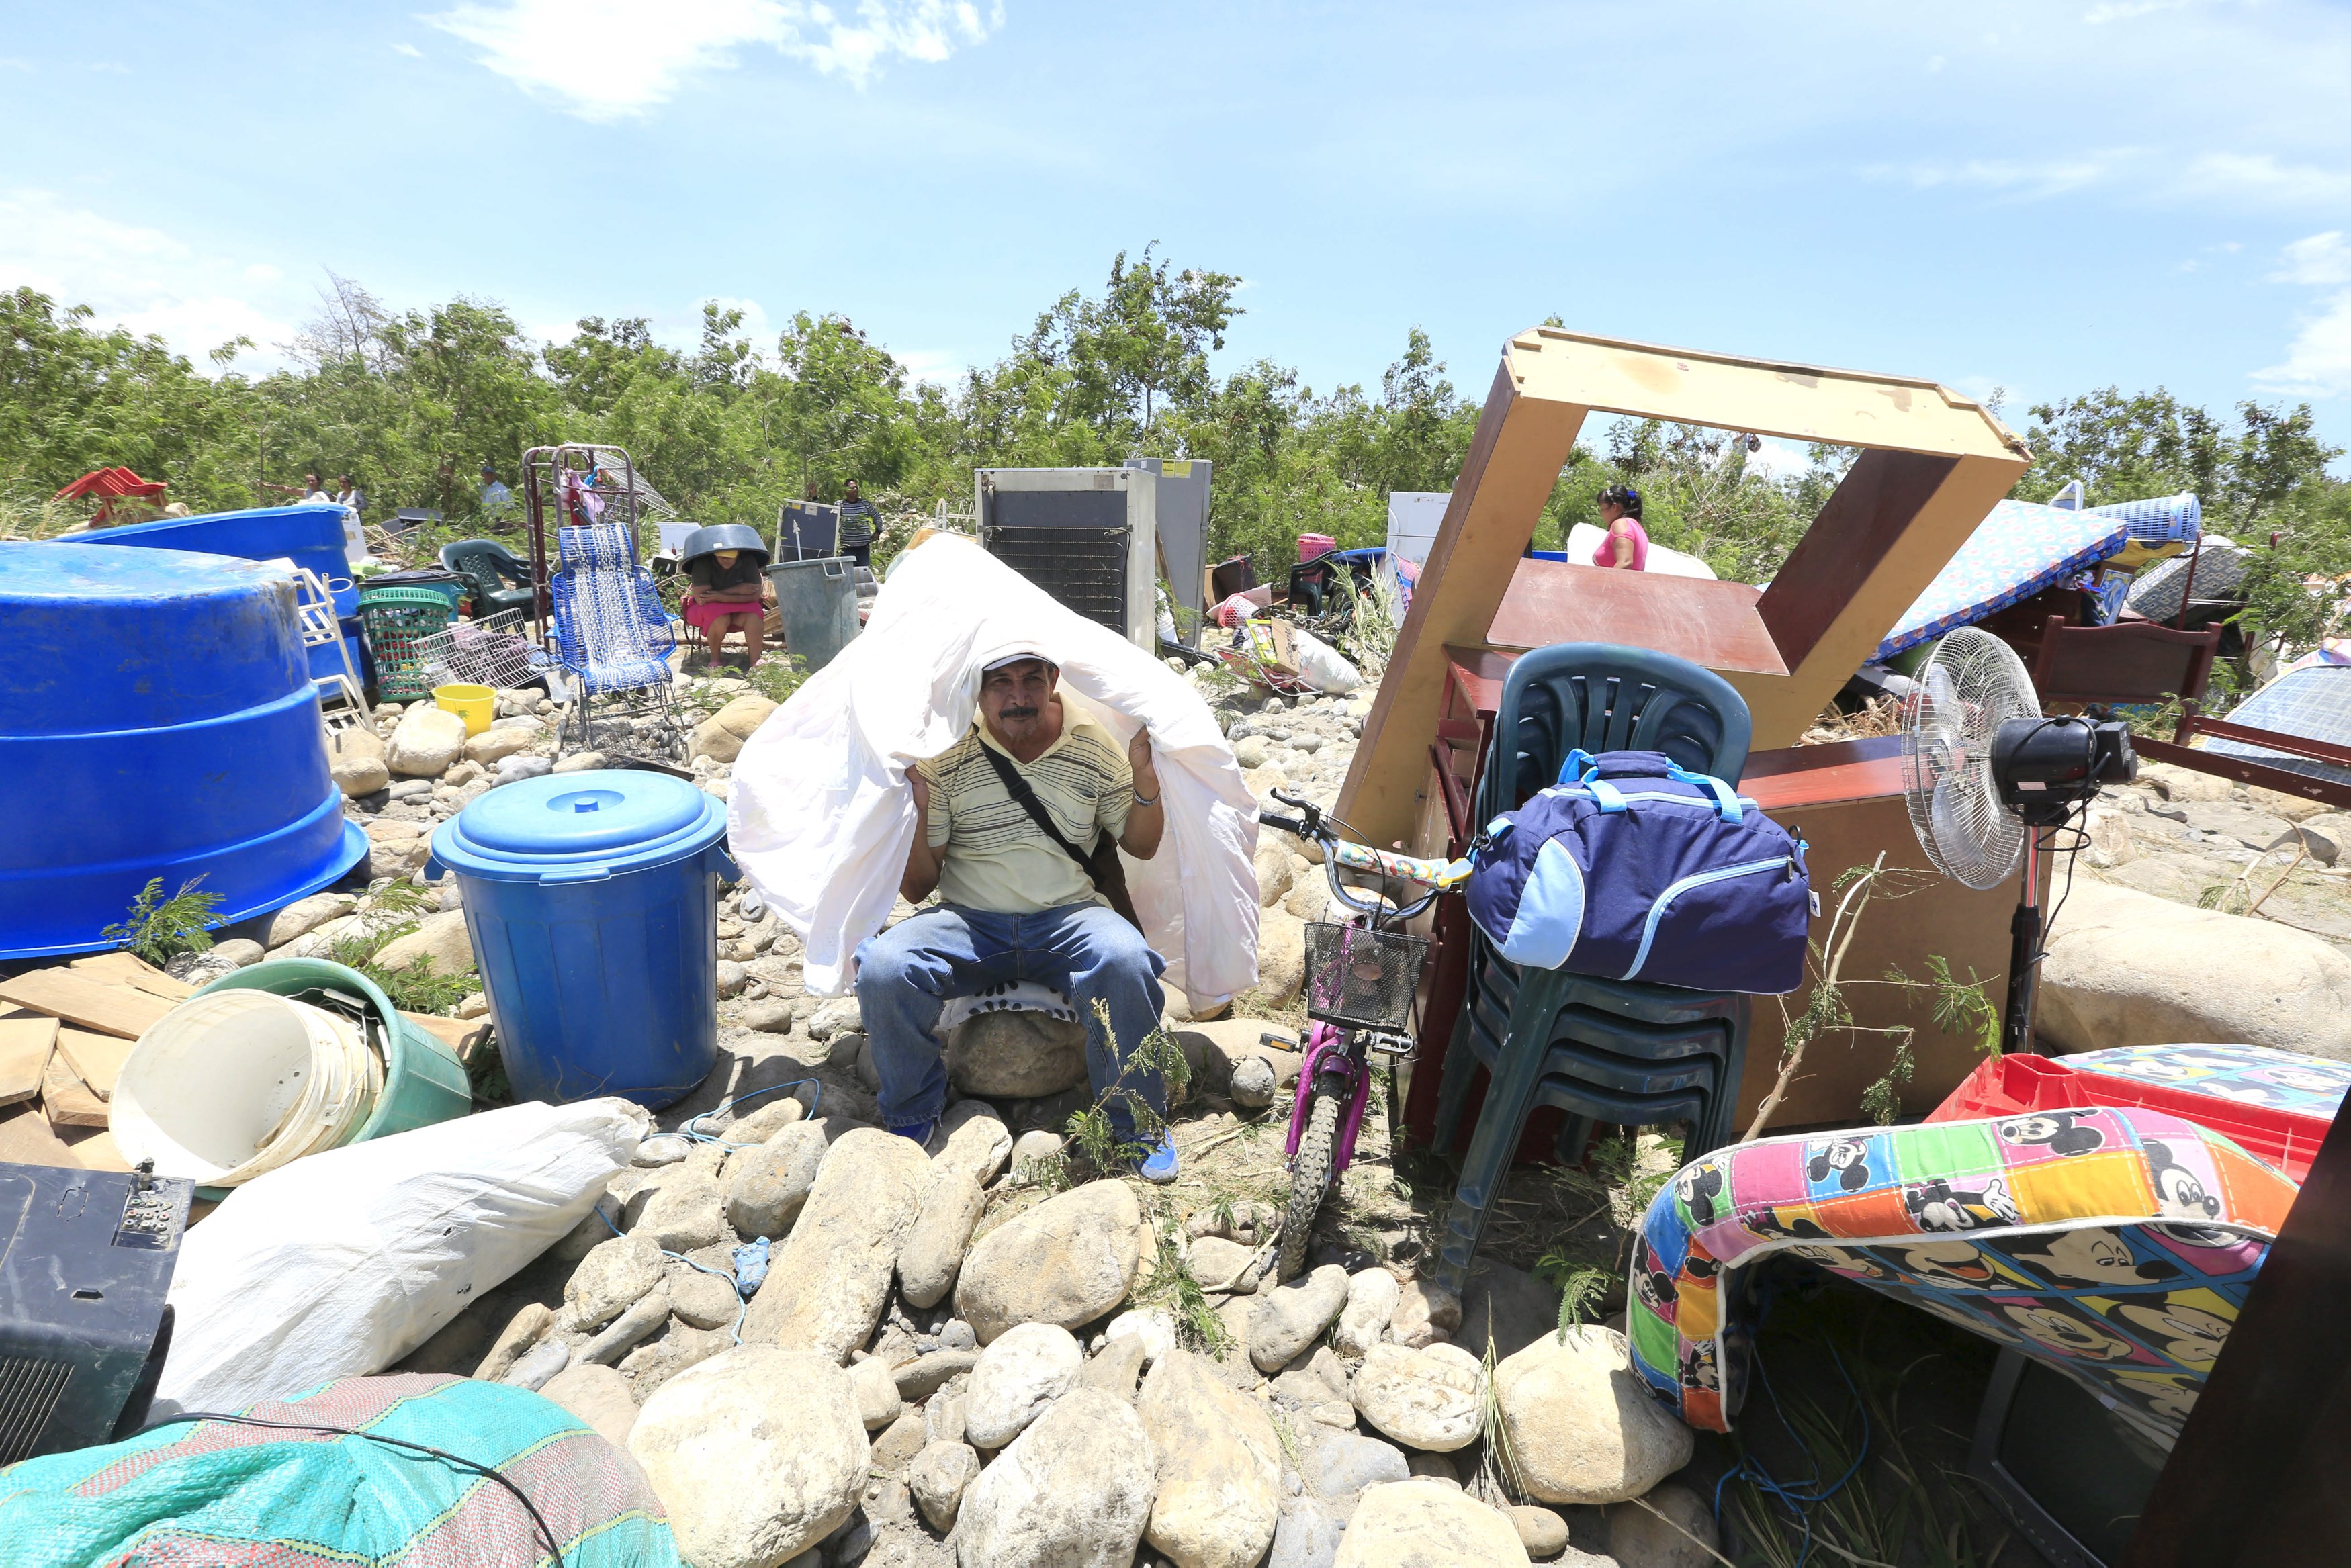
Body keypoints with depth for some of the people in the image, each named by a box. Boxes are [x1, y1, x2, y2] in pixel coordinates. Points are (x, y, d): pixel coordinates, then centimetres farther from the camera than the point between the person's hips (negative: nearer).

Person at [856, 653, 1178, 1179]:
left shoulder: (1096, 749, 2)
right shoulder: (944, 757, -2)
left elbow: (1141, 846, 13)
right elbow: (916, 888, 0)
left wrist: (1147, 780, -6)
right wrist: (918, 813, -18)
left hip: (1067, 918, 0)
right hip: (968, 922, 1)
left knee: (1124, 961, -32)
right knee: (883, 968, -27)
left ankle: (1139, 1121, -7)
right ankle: (913, 1116, 2)